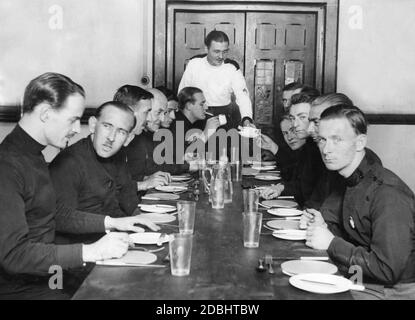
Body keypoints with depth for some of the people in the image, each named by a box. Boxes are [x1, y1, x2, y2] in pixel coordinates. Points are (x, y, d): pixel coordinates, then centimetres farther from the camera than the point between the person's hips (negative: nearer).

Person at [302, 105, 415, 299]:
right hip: (363, 281, 8)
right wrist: (324, 227, -5)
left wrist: (331, 243, -20)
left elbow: (388, 270, -27)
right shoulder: (350, 183, 6)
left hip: (395, 290, -7)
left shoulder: (388, 194, -24)